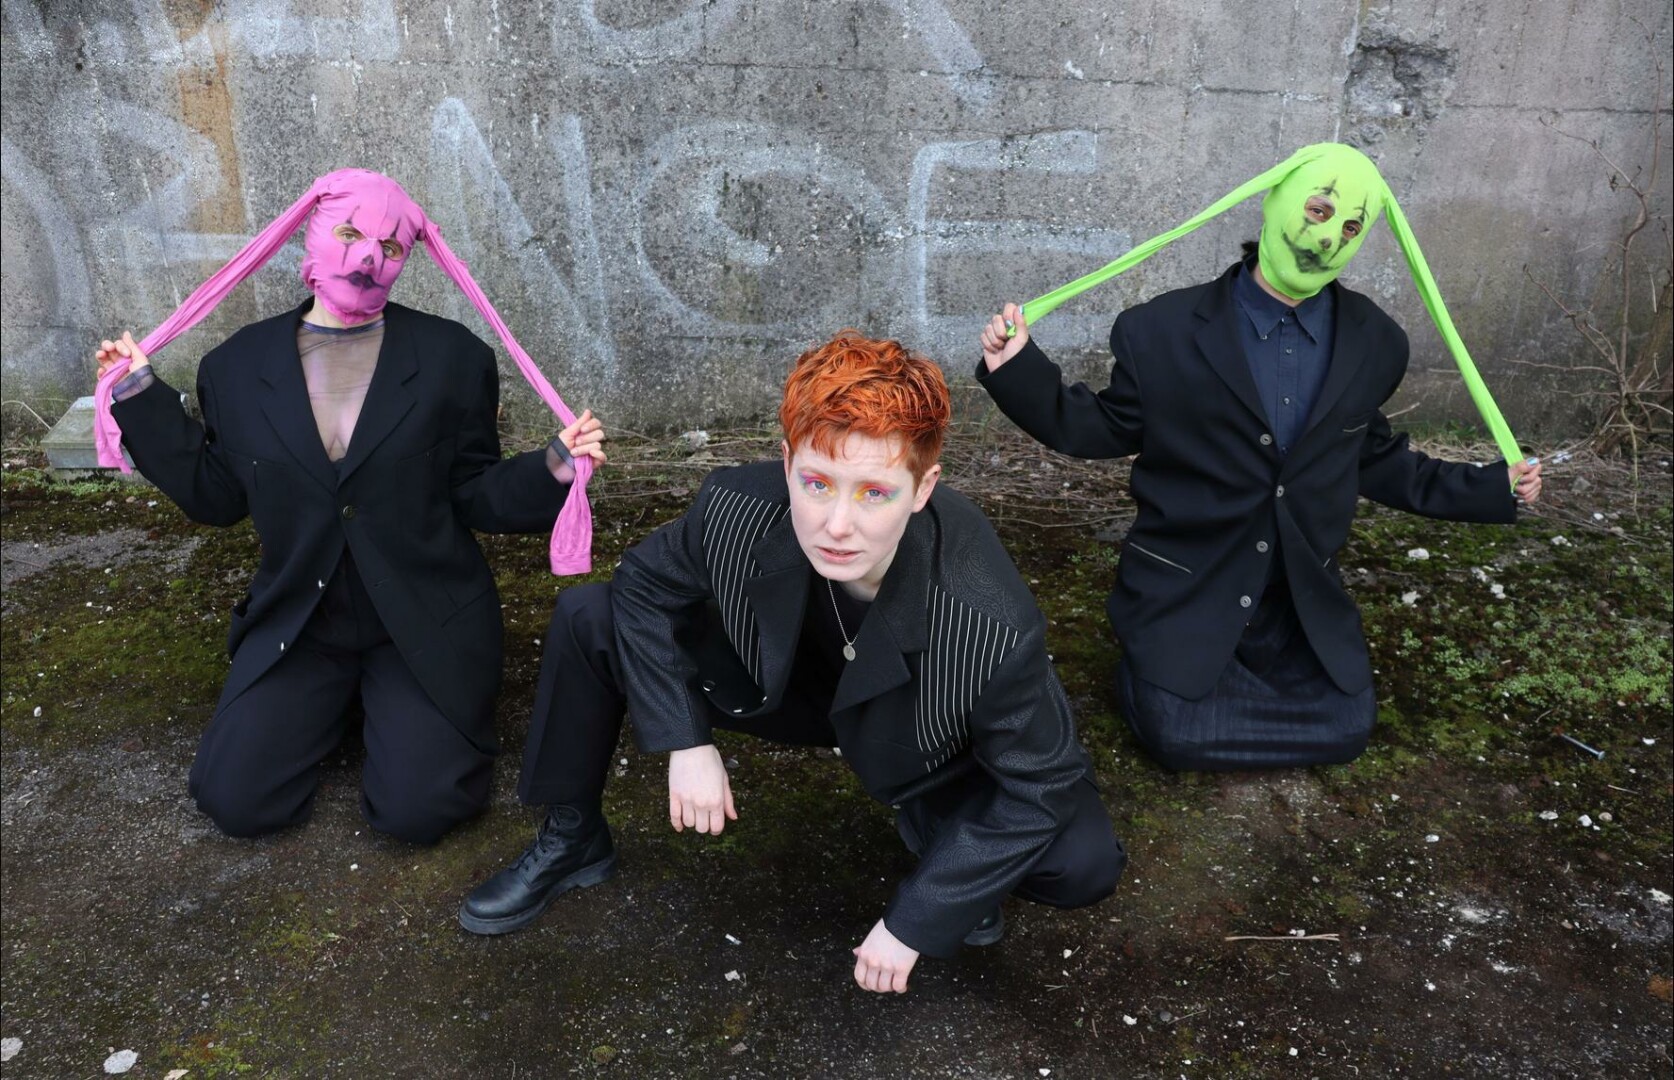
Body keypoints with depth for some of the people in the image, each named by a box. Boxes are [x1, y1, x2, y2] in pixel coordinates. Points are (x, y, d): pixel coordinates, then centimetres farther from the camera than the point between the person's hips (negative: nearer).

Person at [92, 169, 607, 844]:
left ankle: (387, 701, 18)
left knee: (416, 810, -16)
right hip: (298, 624, 3)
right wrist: (141, 396, 1)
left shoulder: (452, 358, -5)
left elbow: (478, 499, -4)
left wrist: (555, 466, -22)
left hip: (425, 625, -2)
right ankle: (341, 698, 22)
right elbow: (214, 496, 7)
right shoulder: (239, 365, 2)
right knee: (234, 801, -7)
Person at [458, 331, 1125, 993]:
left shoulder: (996, 630, -39)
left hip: (928, 756, -2)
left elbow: (1041, 785, -23)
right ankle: (572, 840, 11)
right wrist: (685, 741, -17)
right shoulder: (736, 510, -32)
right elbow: (645, 583, -10)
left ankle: (954, 865, 10)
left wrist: (914, 921, -21)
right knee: (586, 618, -12)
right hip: (779, 684, 3)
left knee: (1086, 861, -26)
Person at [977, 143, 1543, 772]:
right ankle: (1146, 666, 20)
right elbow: (1107, 431, -6)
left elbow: (1371, 457, 12)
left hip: (1304, 599, 4)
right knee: (1179, 734, -14)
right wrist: (1018, 371, -20)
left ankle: (1238, 668, 24)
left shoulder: (1374, 344, 0)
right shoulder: (1162, 331, -12)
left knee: (1344, 727, -2)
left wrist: (1494, 489, 9)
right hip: (1185, 594, -4)